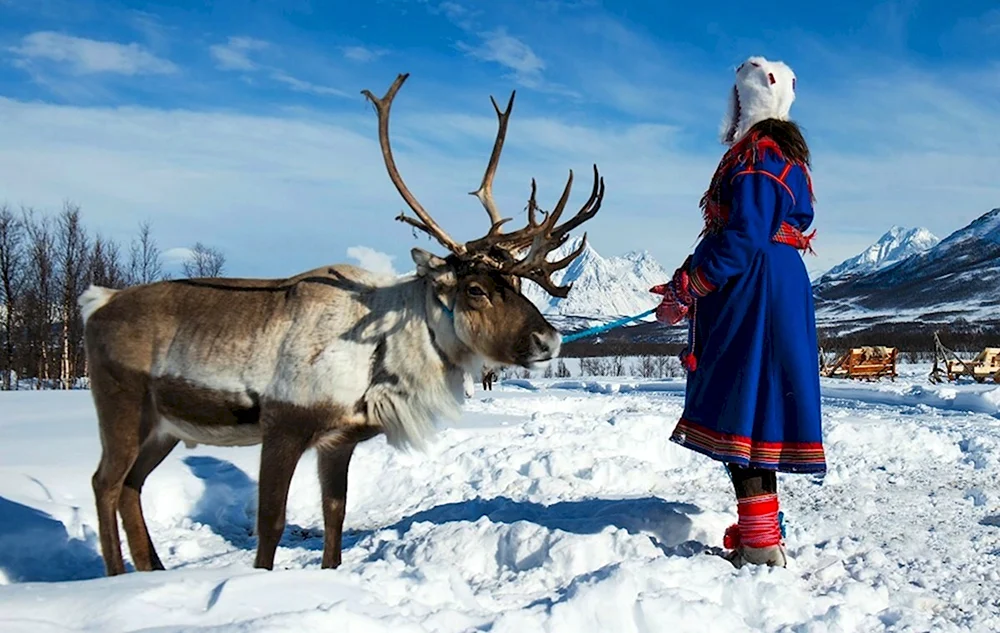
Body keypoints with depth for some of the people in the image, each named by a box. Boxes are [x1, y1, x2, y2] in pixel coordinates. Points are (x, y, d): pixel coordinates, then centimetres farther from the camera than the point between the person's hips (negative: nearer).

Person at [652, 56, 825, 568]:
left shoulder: (758, 156, -12)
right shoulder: (774, 153, 20)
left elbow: (743, 239, -22)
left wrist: (686, 291, -15)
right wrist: (689, 284, 16)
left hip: (753, 296, -11)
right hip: (757, 295, 11)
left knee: (742, 412, -10)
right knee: (751, 409, 14)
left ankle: (761, 548, -9)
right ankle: (760, 533, 23)